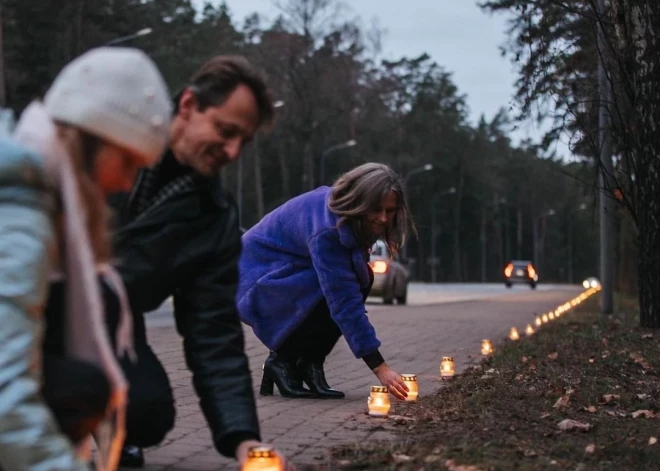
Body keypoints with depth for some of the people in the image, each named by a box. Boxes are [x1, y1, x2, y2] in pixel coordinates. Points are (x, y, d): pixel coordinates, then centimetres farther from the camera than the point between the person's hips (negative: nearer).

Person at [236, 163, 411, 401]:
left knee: (361, 280, -13)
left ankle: (309, 364, -6)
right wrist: (379, 367, -38)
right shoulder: (326, 230, -33)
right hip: (260, 277, -9)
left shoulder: (340, 206, -7)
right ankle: (282, 360, -9)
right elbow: (344, 301, -37)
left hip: (293, 270, 9)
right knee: (333, 295, -31)